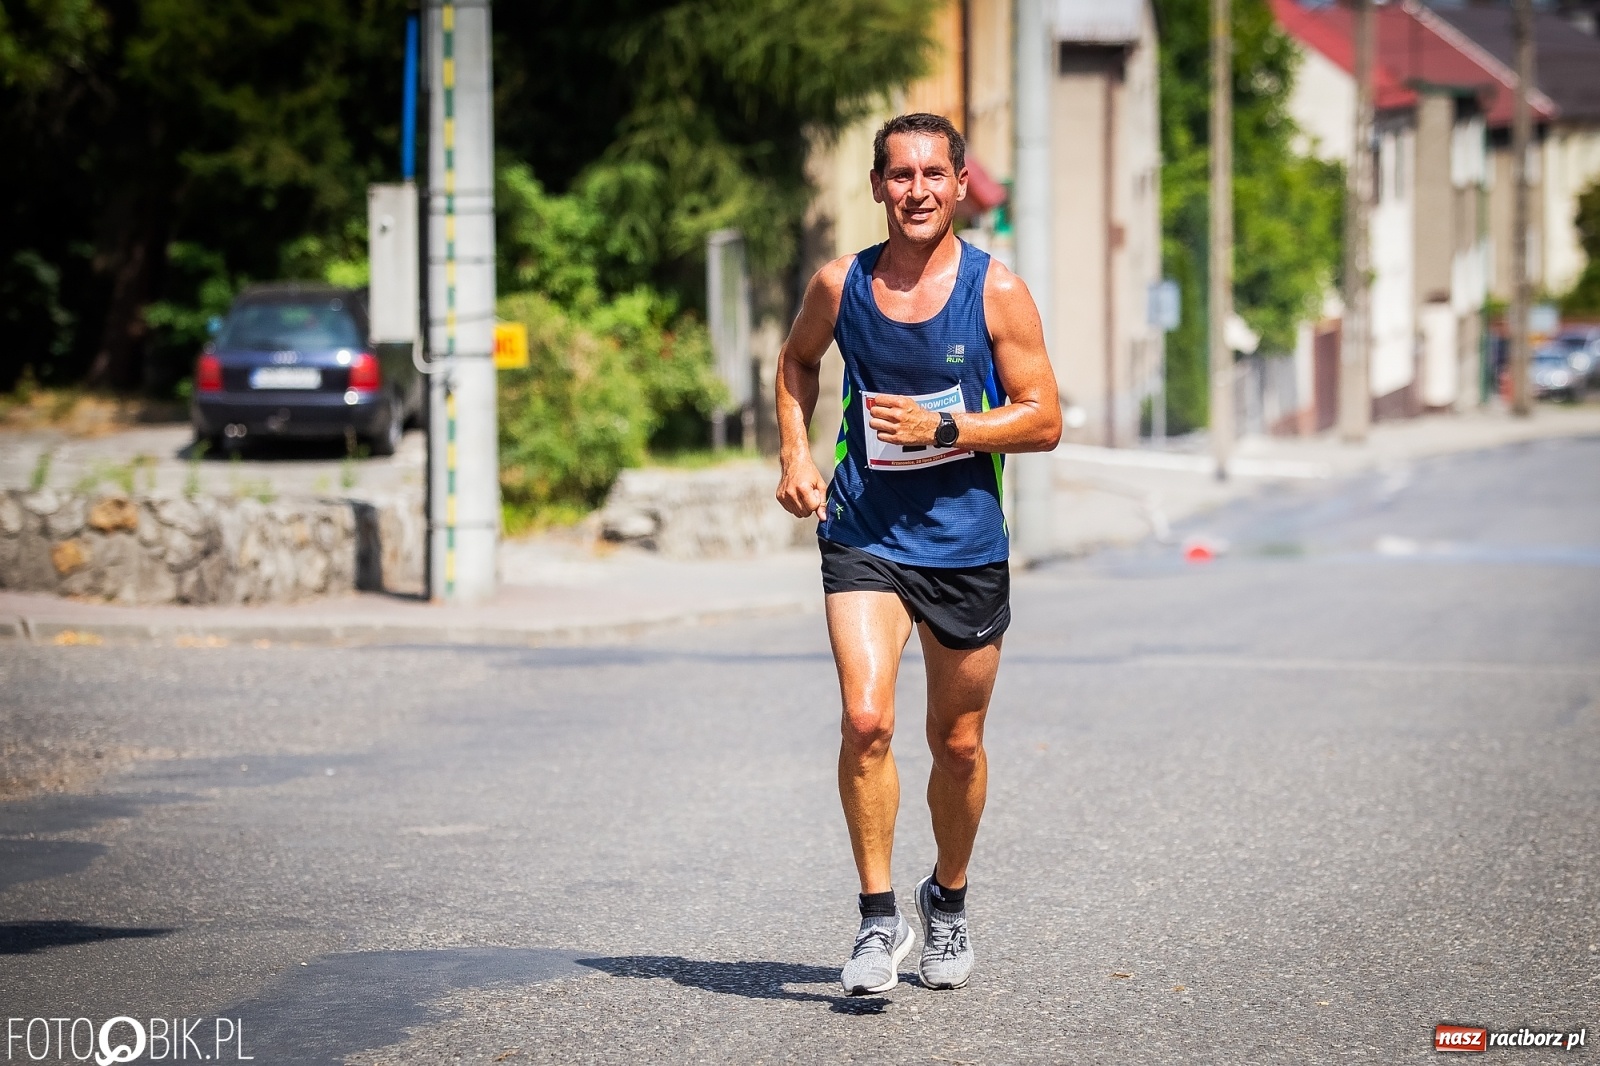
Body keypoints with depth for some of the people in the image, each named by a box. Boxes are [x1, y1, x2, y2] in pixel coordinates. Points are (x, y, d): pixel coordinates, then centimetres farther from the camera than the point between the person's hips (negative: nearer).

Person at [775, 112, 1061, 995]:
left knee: (958, 744, 11)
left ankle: (948, 897, 36)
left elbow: (1044, 420, -5)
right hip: (863, 536, 0)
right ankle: (878, 918, -8)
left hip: (966, 546, 0)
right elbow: (797, 362, 20)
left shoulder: (996, 290, -7)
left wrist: (942, 429, -18)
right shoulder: (840, 285, -2)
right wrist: (796, 453, 5)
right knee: (865, 720, -18)